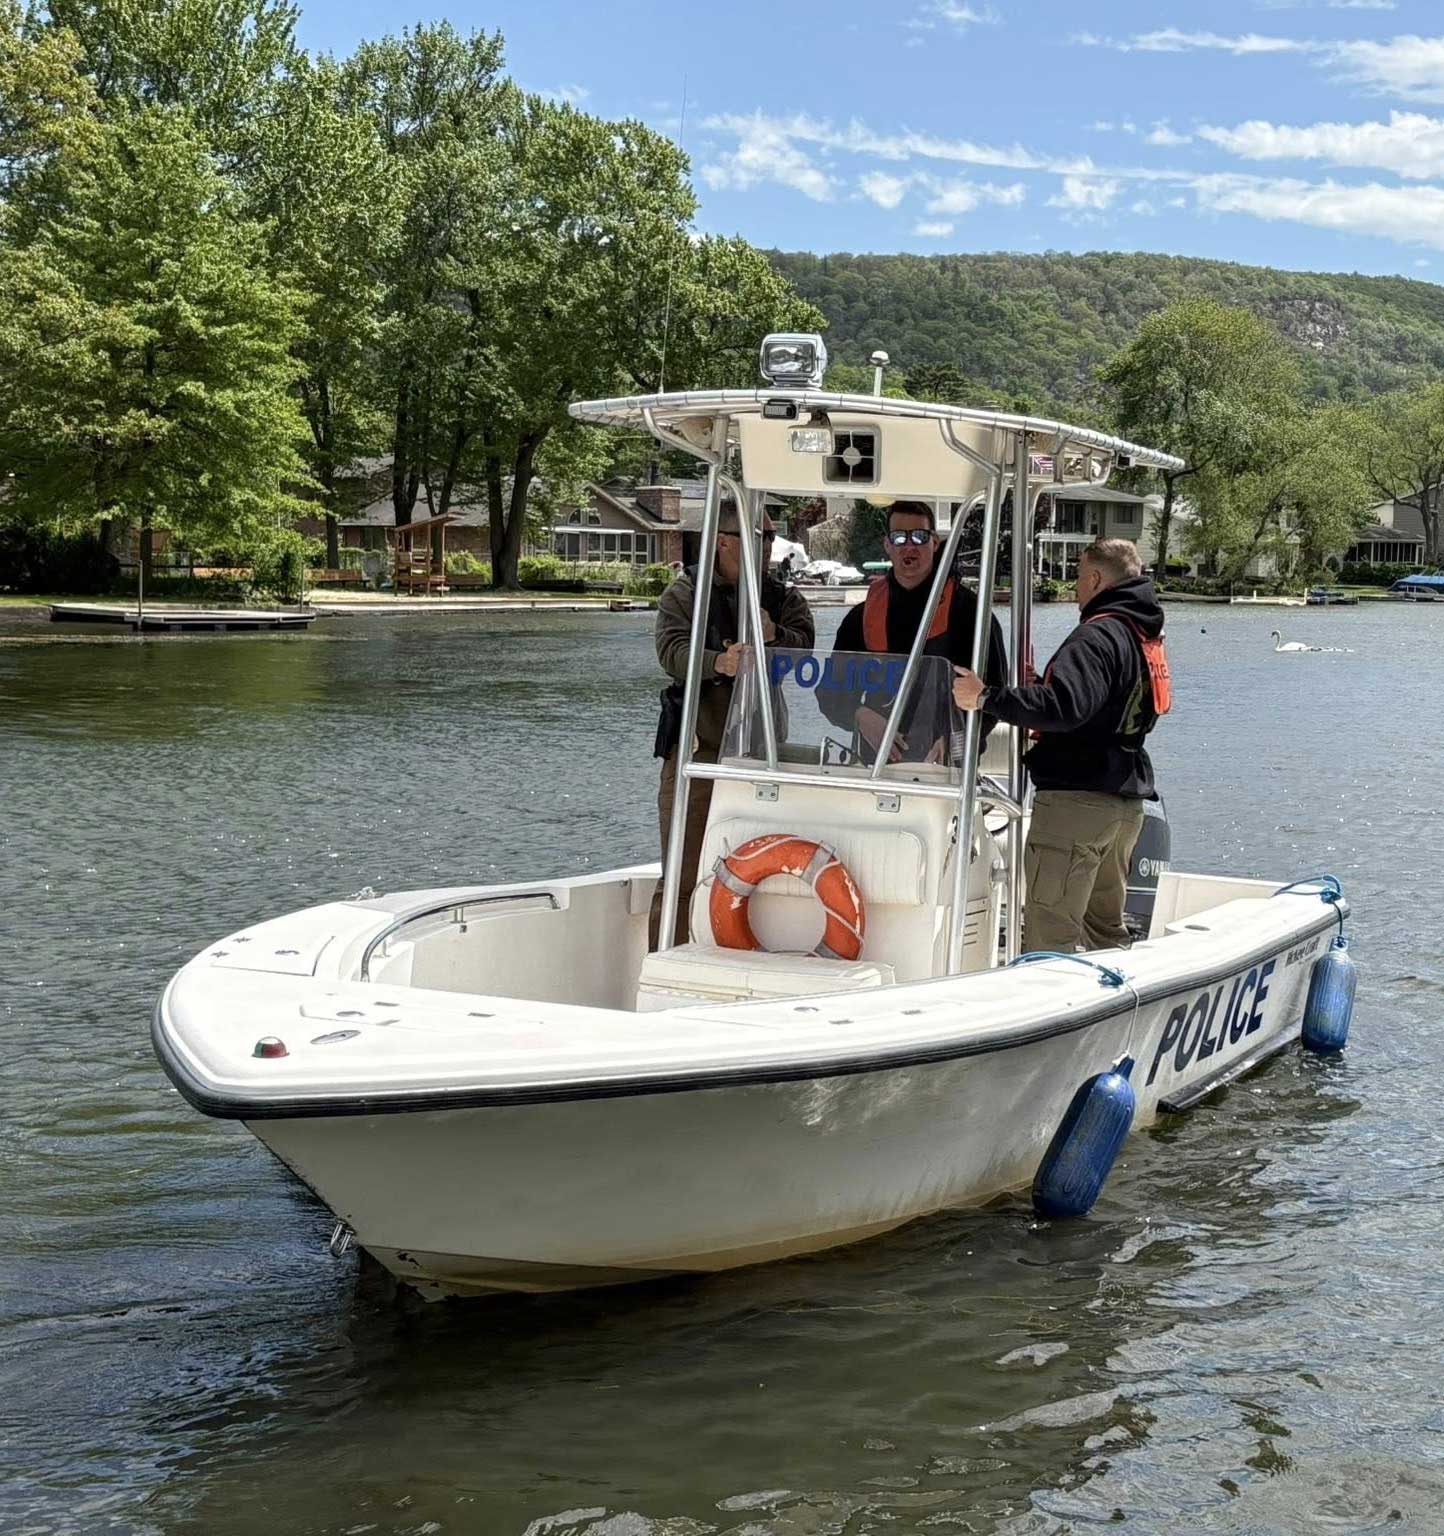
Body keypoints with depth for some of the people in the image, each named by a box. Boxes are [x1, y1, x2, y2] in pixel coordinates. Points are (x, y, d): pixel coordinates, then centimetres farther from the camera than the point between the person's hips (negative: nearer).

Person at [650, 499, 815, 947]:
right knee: (682, 876, -5)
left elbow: (805, 646, -4)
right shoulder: (685, 592, 4)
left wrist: (774, 635, -26)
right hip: (696, 748, -3)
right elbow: (671, 650, -12)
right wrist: (718, 662, -32)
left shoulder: (785, 599, 13)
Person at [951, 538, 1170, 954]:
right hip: (1128, 799, 10)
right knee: (1105, 926, 20)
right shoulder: (1147, 636, 17)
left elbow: (1063, 705, -30)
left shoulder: (1098, 635, -15)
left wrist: (986, 697, -30)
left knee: (1049, 934, -10)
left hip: (1078, 798, -10)